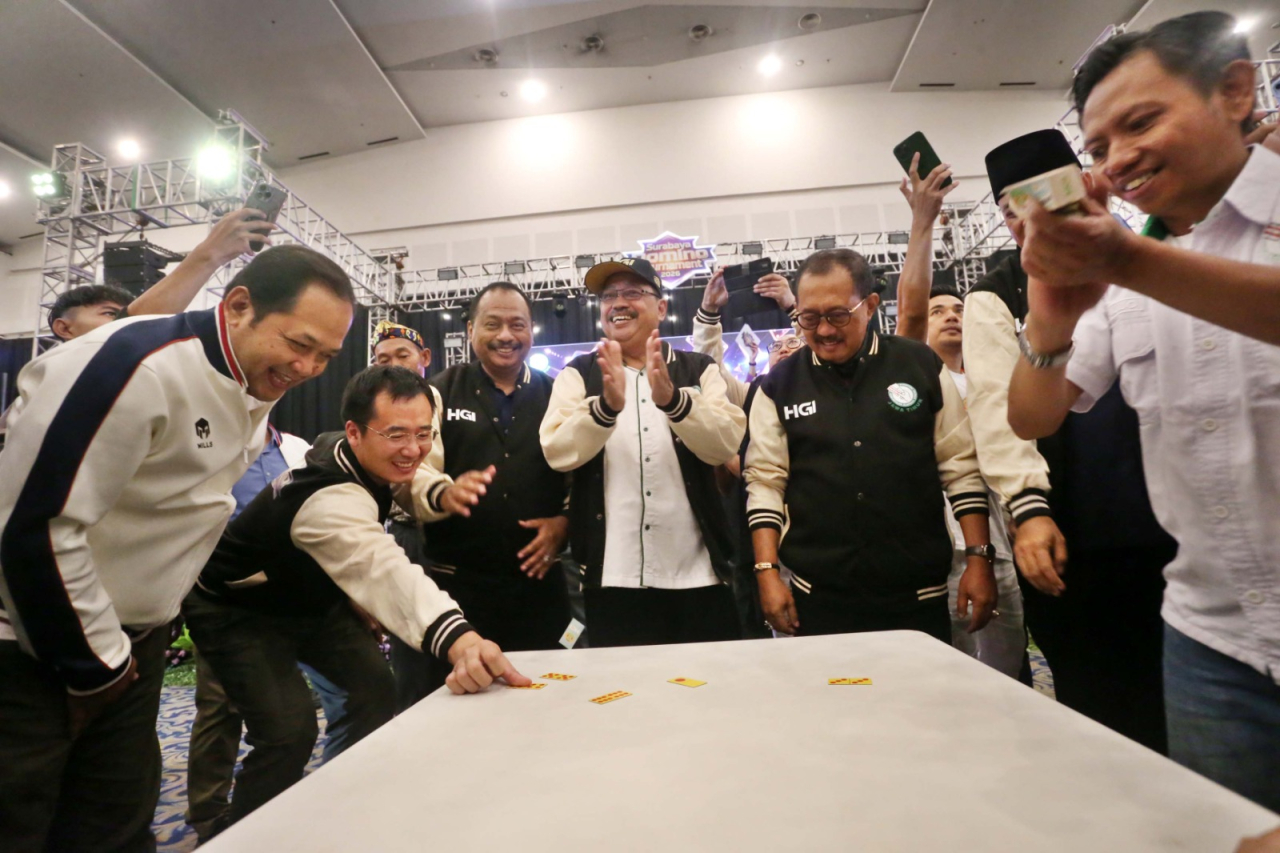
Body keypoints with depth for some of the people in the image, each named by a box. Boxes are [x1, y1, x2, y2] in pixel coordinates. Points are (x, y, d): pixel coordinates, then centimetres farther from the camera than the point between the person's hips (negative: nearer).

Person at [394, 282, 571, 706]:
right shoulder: (440, 393, 4)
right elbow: (414, 469, -6)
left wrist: (565, 521, -12)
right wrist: (444, 493, -28)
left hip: (538, 583, 2)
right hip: (456, 583, -1)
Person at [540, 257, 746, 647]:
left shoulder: (699, 370, 6)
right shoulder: (578, 374, 5)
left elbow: (725, 444, -9)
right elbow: (557, 452, -9)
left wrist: (671, 398, -26)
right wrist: (607, 404, -27)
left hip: (699, 574, 1)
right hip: (613, 577, 0)